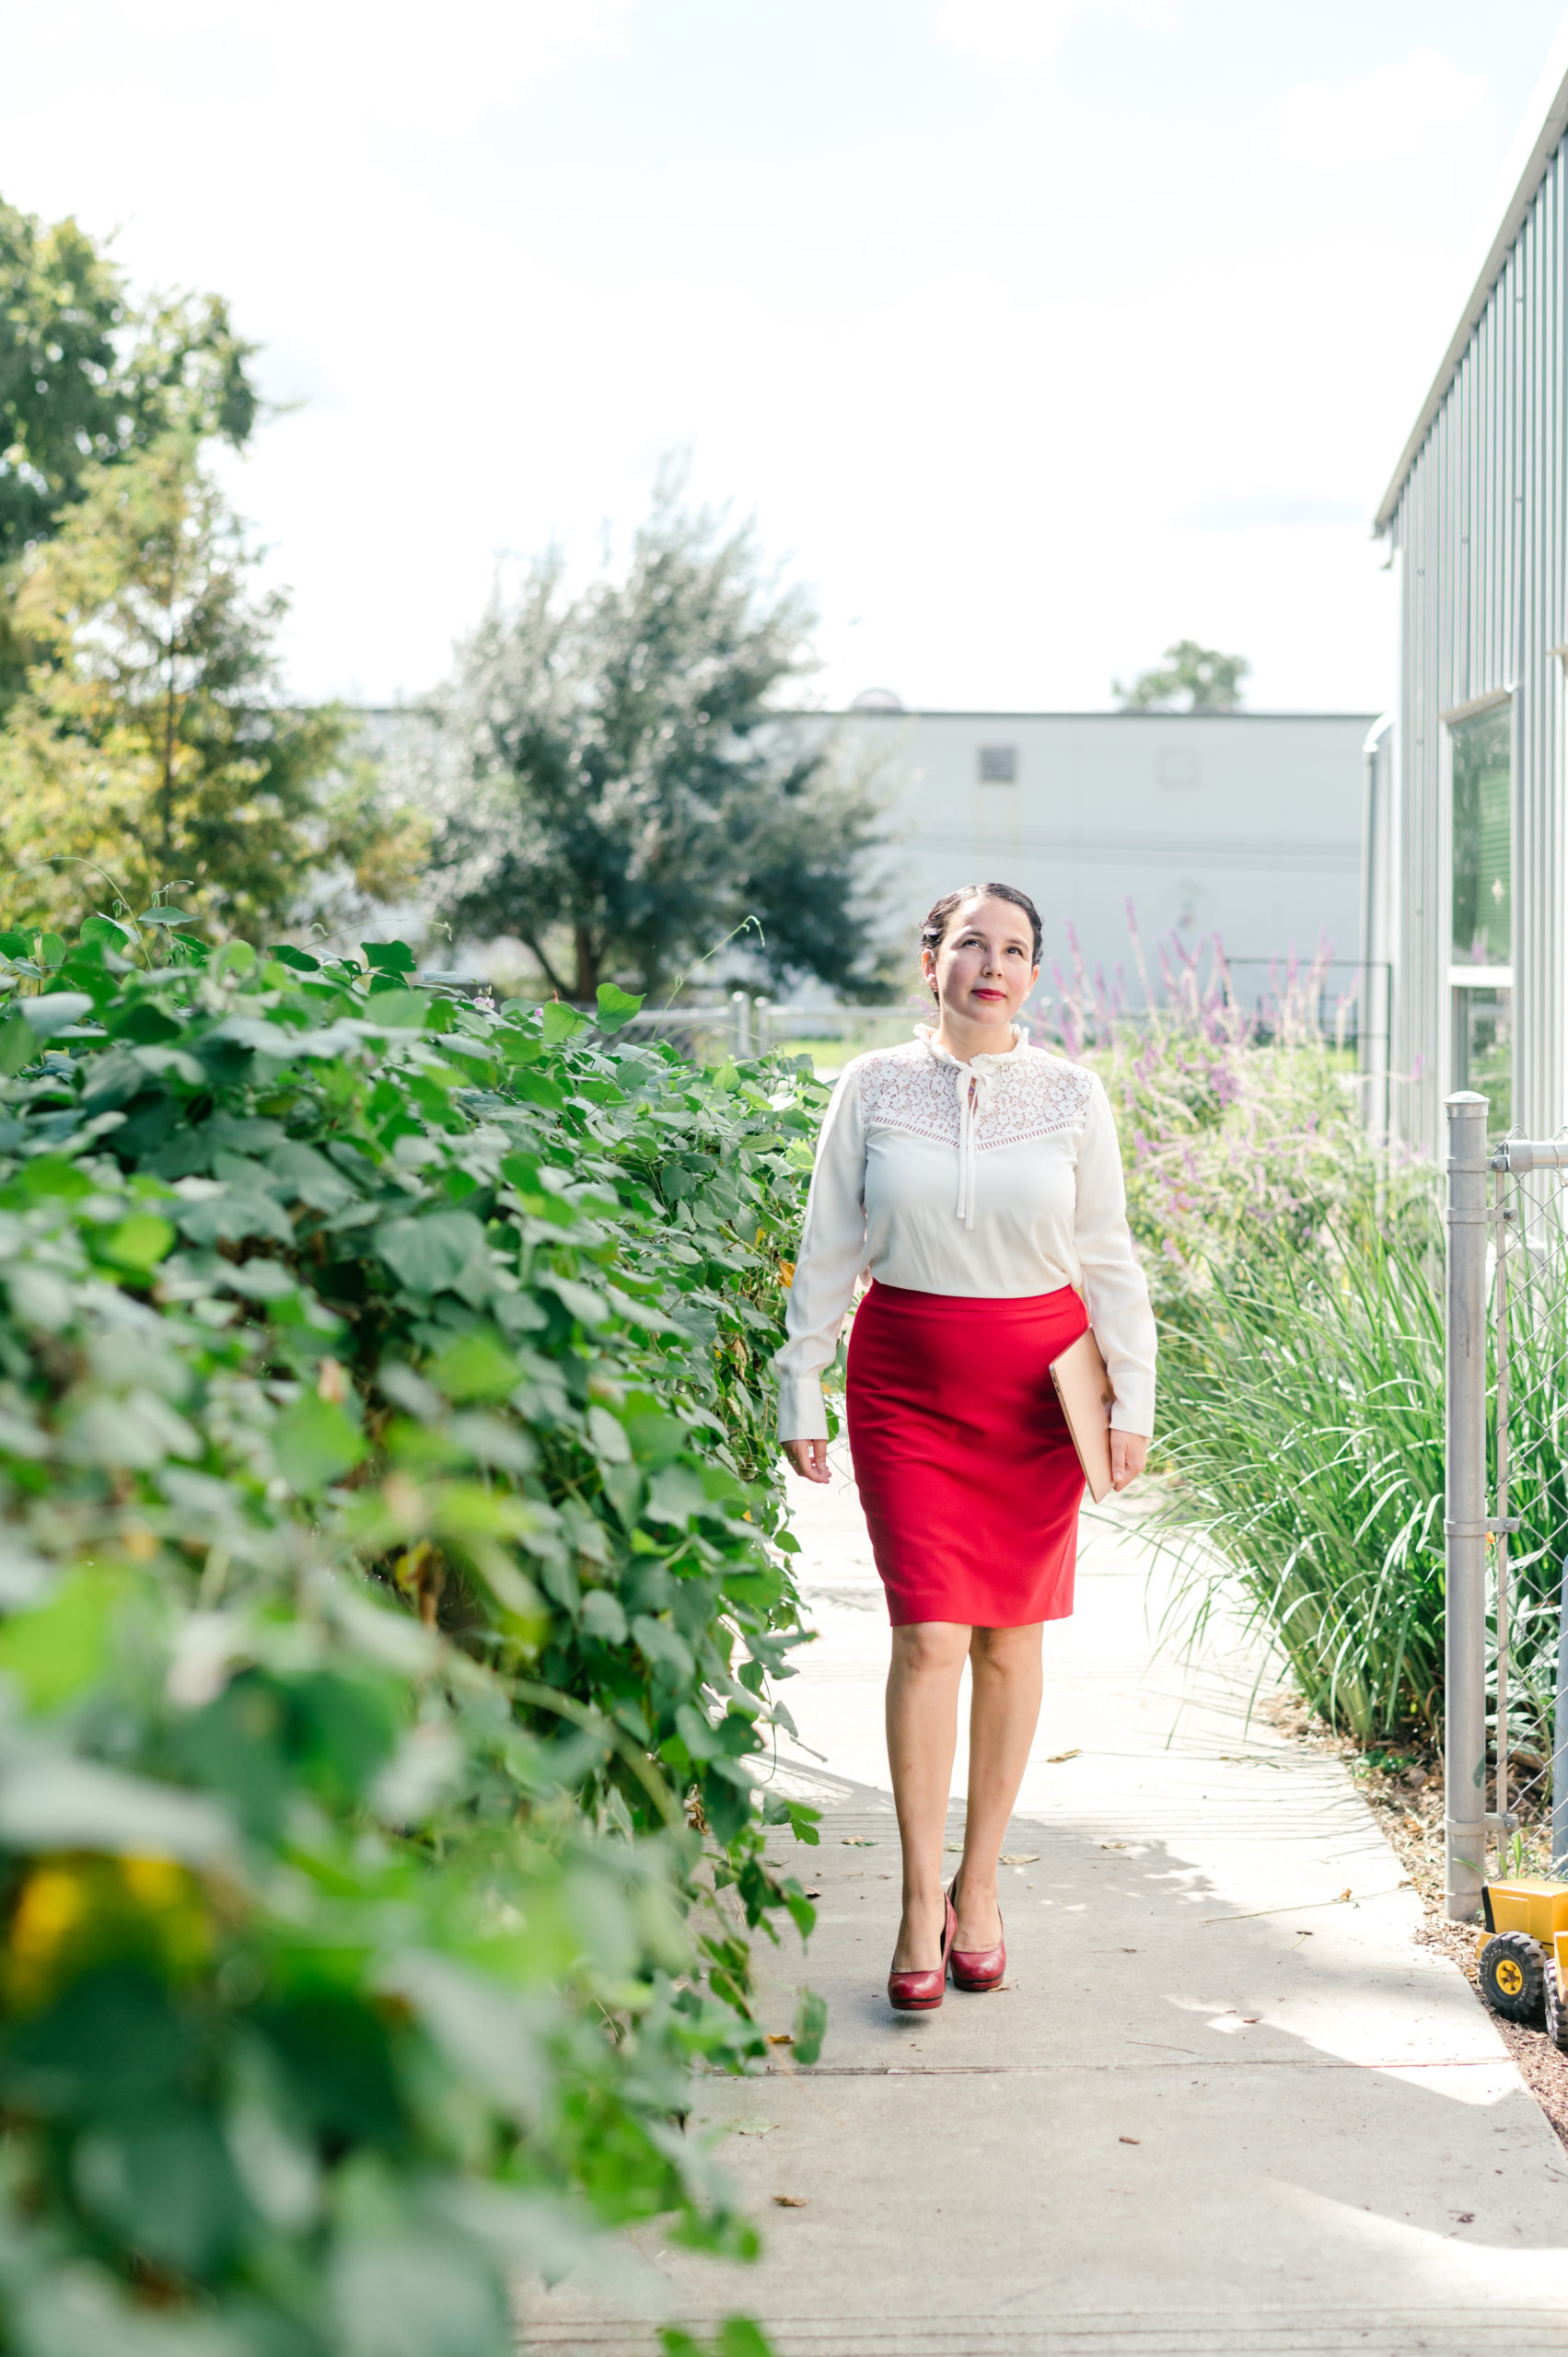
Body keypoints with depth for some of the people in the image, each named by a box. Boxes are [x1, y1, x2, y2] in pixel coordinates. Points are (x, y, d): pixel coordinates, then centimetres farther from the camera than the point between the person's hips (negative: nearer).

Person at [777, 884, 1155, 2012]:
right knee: (929, 1637, -8)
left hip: (1038, 1386, 1)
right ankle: (921, 1901, 3)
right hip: (905, 1383, -1)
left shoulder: (1072, 1095, 2)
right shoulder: (874, 1087, 1)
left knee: (1011, 1640, 5)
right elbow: (826, 1252, 5)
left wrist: (1133, 1403, 2)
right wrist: (800, 1397, 3)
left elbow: (1110, 1260, 6)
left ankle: (979, 1887, 19)